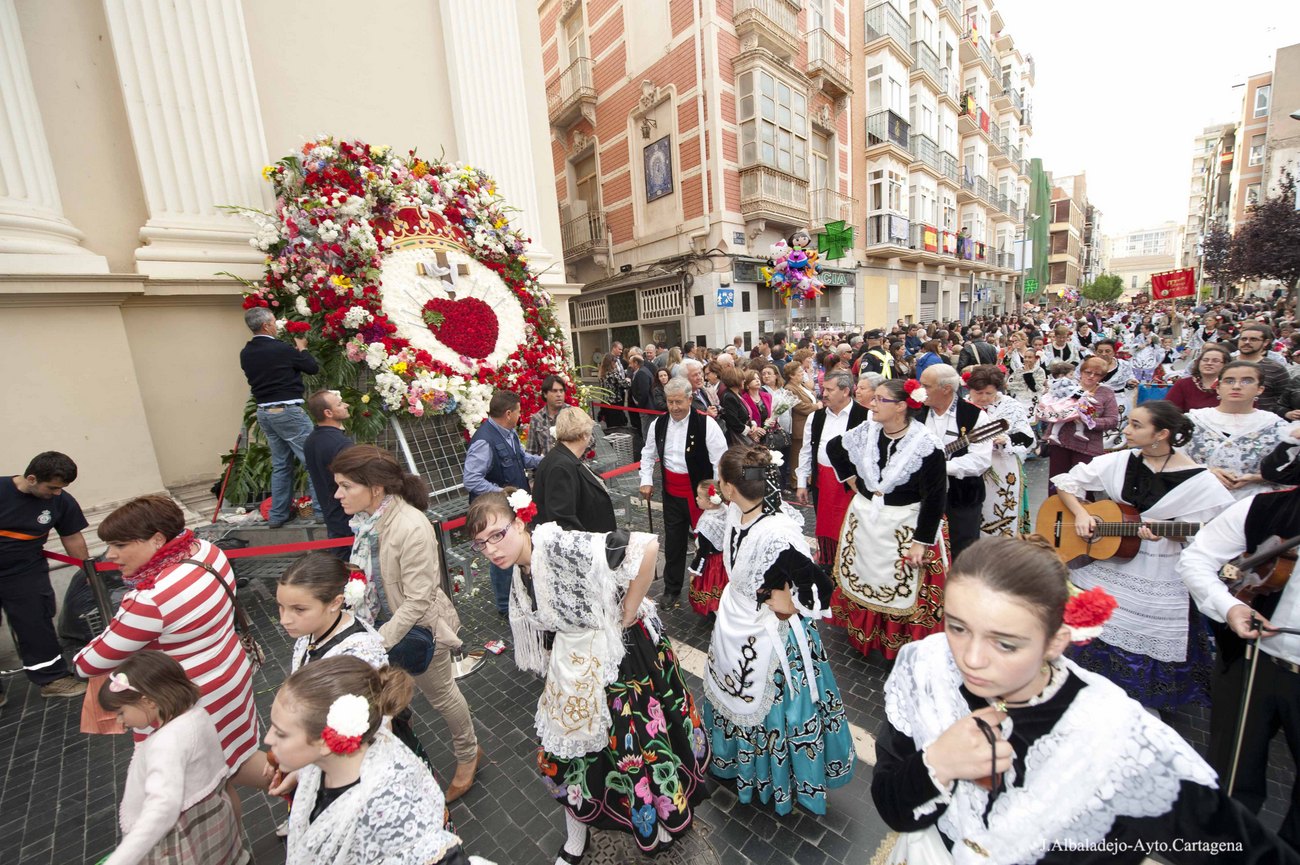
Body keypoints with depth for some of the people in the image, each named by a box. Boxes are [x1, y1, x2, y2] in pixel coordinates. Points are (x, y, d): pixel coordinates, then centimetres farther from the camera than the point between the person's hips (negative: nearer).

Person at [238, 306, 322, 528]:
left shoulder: (245, 354, 7)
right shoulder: (281, 349, -14)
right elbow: (313, 368, -4)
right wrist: (302, 348, 14)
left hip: (264, 412, 8)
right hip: (287, 411, -8)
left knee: (280, 464, 15)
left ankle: (278, 514, 19)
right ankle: (322, 508, -2)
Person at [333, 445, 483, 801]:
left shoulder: (412, 528, -33)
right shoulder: (368, 518, -10)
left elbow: (417, 600, -27)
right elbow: (365, 574, 6)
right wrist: (365, 627, 6)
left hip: (416, 628, -6)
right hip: (380, 622, 6)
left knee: (441, 694, 17)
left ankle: (468, 754, 45)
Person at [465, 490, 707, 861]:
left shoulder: (561, 546, -31)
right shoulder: (519, 574, -3)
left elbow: (646, 545, -39)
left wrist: (628, 612, -26)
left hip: (622, 654, -7)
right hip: (574, 667, 7)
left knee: (637, 738, 12)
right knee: (562, 747, 18)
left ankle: (667, 812, 46)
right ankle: (575, 836, 48)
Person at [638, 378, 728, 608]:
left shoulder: (706, 423, -17)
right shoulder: (659, 423, -1)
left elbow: (720, 460, -15)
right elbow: (648, 453, 14)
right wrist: (646, 481, 7)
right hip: (672, 493, 4)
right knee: (673, 543, 15)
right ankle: (672, 590, 33)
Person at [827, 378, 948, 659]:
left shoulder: (924, 445, -19)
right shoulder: (865, 431, -4)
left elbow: (935, 498, -16)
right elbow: (833, 448, 16)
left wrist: (922, 541, -16)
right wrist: (850, 477, 9)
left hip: (905, 527, -5)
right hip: (864, 519, 5)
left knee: (902, 589, 6)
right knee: (860, 578, 17)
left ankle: (903, 650, 28)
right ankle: (861, 636, 38)